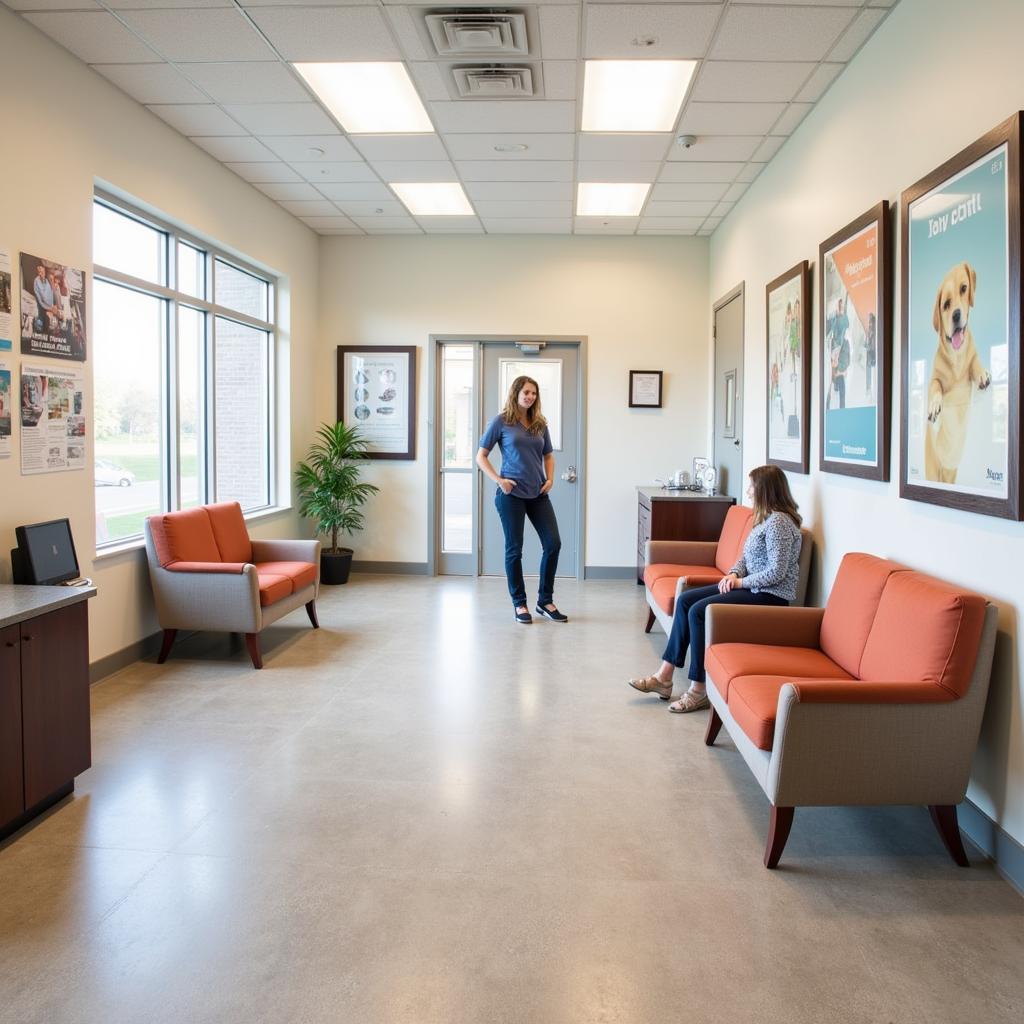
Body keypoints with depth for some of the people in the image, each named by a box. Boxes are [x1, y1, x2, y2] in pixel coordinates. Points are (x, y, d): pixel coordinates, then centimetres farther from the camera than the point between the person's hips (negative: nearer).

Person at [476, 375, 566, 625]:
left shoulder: (540, 423, 10)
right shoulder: (501, 421, -2)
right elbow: (481, 456, 0)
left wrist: (550, 478, 5)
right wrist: (498, 480, -11)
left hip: (538, 494, 5)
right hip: (511, 494, -4)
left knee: (553, 543, -1)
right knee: (514, 548, 2)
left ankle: (545, 601, 13)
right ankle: (519, 603, 15)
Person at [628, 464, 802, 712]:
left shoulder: (778, 522, -17)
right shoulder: (765, 518, 14)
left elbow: (776, 572, -22)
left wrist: (740, 582, -13)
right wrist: (733, 573, -1)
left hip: (770, 595, -10)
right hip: (752, 587, 10)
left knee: (699, 611, -23)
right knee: (685, 600, -1)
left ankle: (699, 690, -14)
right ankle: (664, 677, -1)